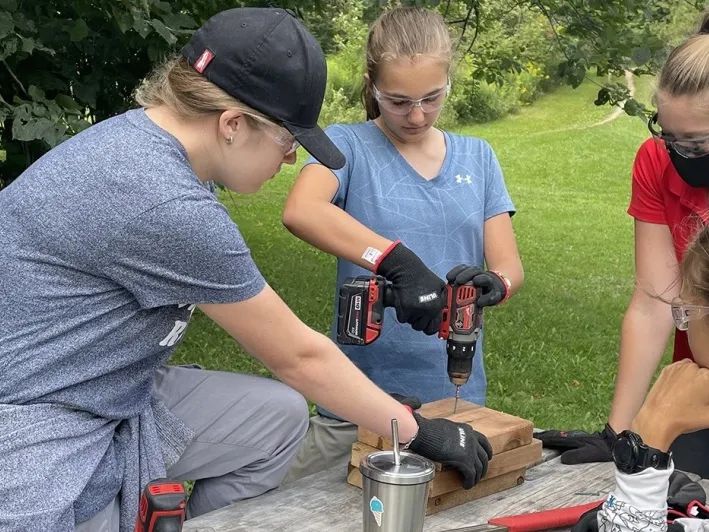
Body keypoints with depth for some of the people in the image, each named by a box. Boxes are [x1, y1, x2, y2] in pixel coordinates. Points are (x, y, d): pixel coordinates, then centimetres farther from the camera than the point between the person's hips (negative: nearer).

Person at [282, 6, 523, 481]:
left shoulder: (477, 158, 9)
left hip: (457, 393, 3)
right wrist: (397, 262, -35)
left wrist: (494, 283, -20)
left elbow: (510, 266, 4)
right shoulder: (348, 145, -3)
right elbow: (300, 211, -25)